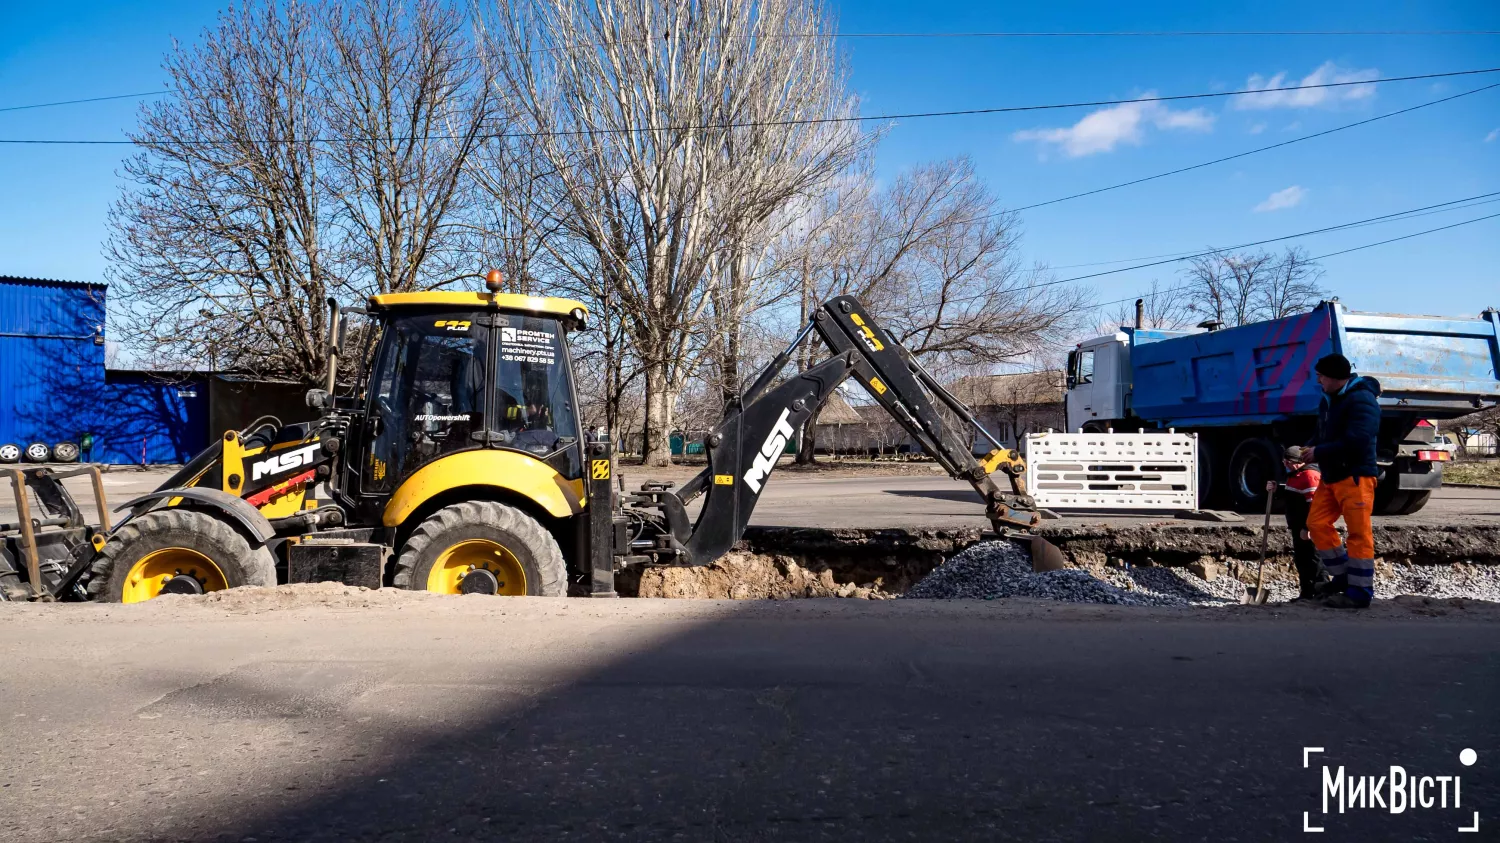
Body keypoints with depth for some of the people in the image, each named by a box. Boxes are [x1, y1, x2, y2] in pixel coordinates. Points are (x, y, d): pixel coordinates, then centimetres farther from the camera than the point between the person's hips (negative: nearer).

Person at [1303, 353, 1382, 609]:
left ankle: (1360, 592, -1)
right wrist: (1309, 448, 2)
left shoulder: (1362, 401, -16)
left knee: (1359, 533, -6)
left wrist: (1318, 453, -16)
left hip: (1356, 476, -10)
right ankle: (1343, 576, 20)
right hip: (1331, 476, 10)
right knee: (1317, 523, 8)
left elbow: (1355, 442, -25)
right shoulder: (1328, 400, 14)